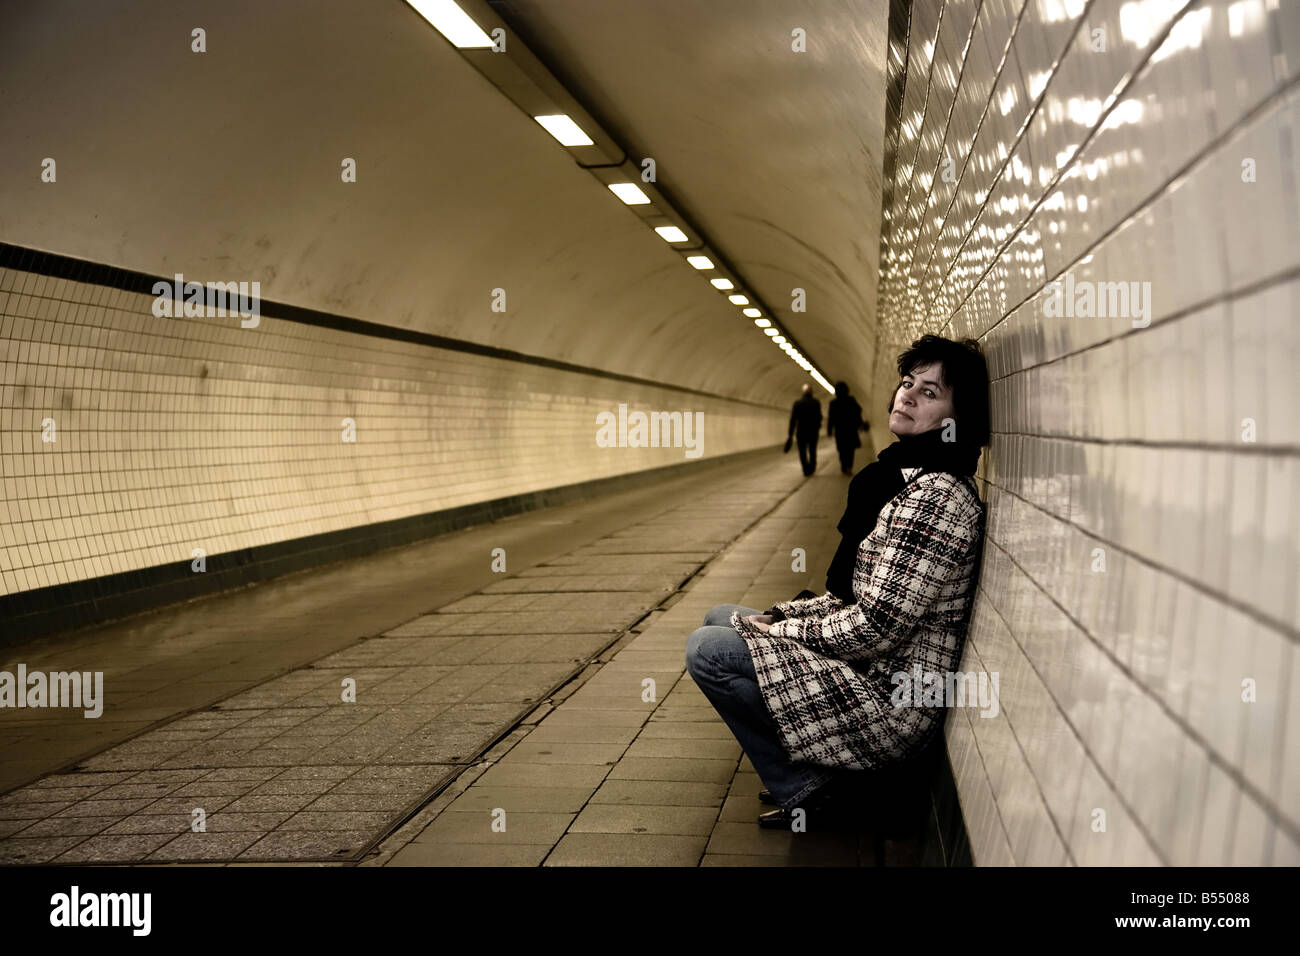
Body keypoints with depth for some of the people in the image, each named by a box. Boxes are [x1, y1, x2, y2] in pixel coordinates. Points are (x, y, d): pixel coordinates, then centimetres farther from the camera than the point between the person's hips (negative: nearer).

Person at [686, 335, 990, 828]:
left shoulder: (936, 497, -23)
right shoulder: (908, 477, 10)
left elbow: (876, 628, -25)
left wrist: (781, 630, -11)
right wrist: (781, 615, 4)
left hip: (890, 701, -11)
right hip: (868, 668, 11)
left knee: (708, 649, -16)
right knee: (719, 618, 20)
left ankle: (804, 787, -3)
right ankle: (819, 770, 12)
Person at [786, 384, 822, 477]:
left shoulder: (797, 402, -4)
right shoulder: (816, 402, -4)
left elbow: (793, 419, -7)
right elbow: (819, 417, -3)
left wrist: (790, 434, -6)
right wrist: (818, 427, 17)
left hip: (801, 431, -1)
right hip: (813, 431, 1)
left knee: (802, 452, 5)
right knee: (812, 451, 15)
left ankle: (806, 470, -2)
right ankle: (812, 469, 20)